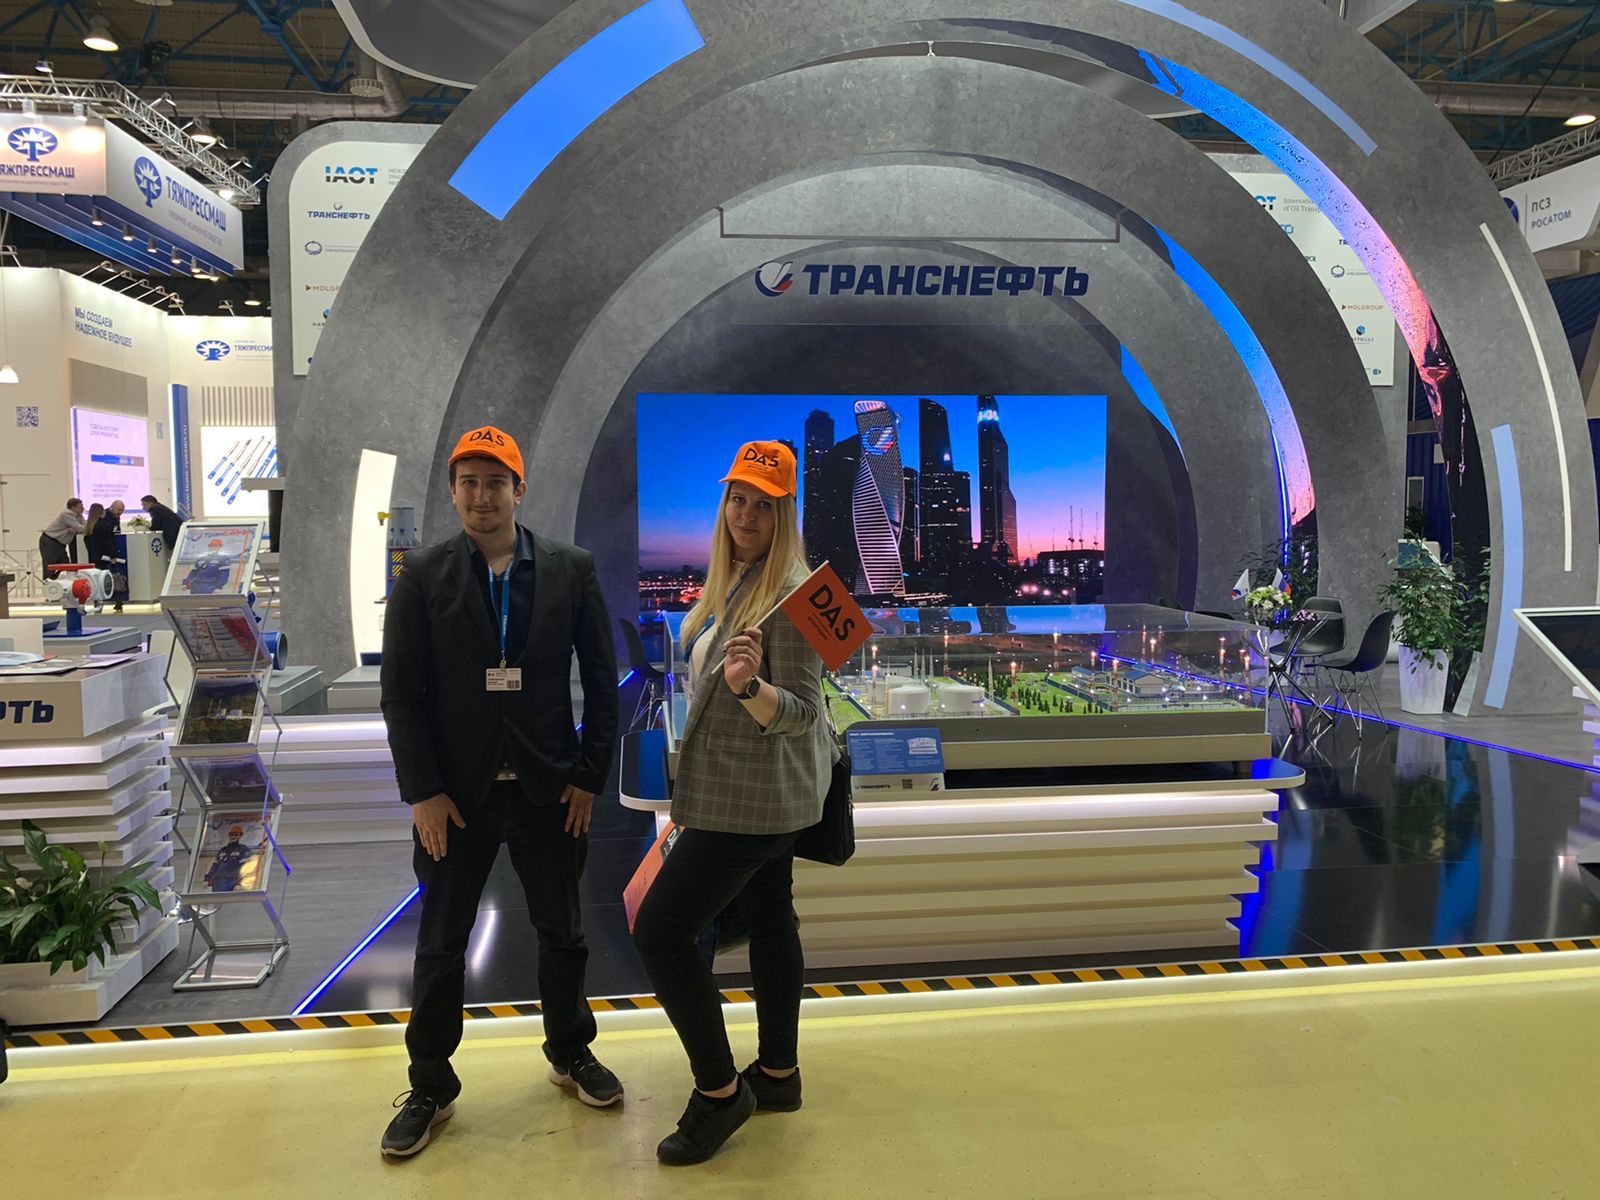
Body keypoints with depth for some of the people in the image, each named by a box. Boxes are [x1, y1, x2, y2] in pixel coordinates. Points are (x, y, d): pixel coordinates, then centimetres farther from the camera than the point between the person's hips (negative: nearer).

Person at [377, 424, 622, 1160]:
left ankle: (571, 1053, 37)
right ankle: (430, 1087, 30)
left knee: (562, 933, 15)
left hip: (549, 790, 1)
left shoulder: (571, 570, -2)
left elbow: (601, 679, 0)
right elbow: (401, 693, -4)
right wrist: (423, 792, -10)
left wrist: (590, 775, -4)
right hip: (455, 795, 0)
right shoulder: (423, 576, -4)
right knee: (440, 946, 11)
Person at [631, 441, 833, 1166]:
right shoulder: (732, 581, 7)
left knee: (661, 929, -8)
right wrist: (690, 792, 22)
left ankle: (719, 1092, 7)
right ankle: (778, 1074, 31)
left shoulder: (788, 592, -20)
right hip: (755, 791, 9)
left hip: (753, 798, -9)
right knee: (769, 921, 17)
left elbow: (798, 713, -23)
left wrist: (749, 685, -43)